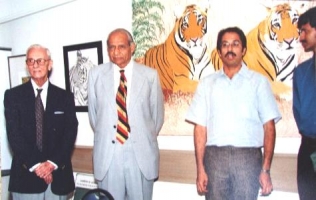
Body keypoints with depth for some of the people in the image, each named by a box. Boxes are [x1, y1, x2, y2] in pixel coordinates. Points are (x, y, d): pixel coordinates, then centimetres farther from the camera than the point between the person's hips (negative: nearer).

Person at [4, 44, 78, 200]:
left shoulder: (65, 97, 7)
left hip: (58, 176, 1)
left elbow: (70, 133, 0)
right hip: (25, 175, -1)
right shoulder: (13, 95, 3)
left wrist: (52, 163, -13)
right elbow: (14, 134, -5)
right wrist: (35, 165, -15)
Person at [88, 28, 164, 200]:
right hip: (107, 152, 1)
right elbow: (93, 112, 12)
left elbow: (157, 112, 9)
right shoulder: (96, 74, 4)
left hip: (141, 152, 0)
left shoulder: (150, 75, 1)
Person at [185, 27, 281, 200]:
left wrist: (266, 169, -5)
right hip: (214, 157, 1)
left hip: (248, 157, -1)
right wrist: (200, 169, 0)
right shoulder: (207, 83, 11)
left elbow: (269, 127, 3)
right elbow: (200, 128, 7)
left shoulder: (258, 82, 7)